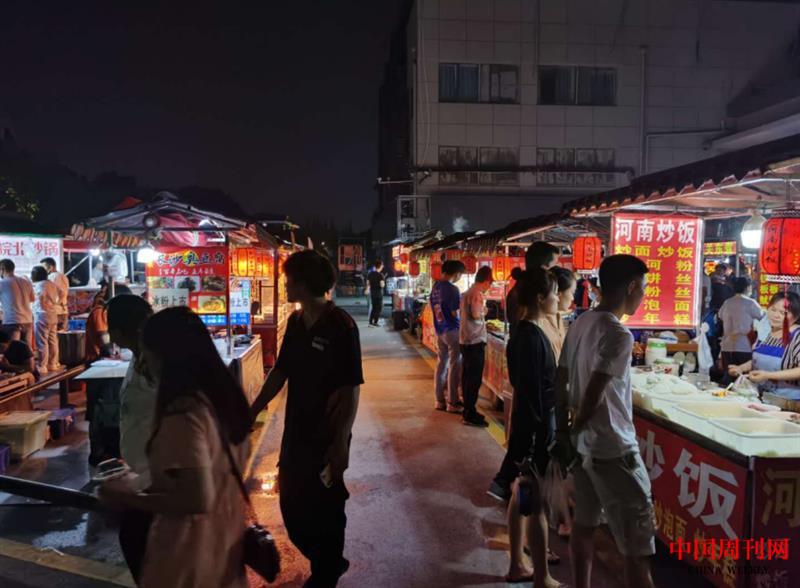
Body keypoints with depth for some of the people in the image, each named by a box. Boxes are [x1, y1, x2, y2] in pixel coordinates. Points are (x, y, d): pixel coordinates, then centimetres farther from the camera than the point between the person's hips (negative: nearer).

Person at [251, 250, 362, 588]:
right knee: (292, 507, 18)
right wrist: (252, 412, 11)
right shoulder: (295, 322, 2)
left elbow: (351, 389, -18)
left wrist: (341, 441, -19)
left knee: (324, 509, 10)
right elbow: (280, 372, 11)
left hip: (327, 435, -7)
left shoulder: (340, 326, -18)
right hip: (296, 432, 7)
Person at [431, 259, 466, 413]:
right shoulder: (452, 289, -19)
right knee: (454, 366, 1)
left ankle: (440, 400, 19)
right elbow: (456, 313, -17)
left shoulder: (435, 286, 5)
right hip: (452, 330, -8)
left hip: (439, 330, 8)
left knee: (442, 363, 13)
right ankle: (453, 402, 7)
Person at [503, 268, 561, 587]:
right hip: (535, 429, -10)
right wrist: (542, 438, -19)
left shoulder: (523, 333, 8)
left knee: (521, 497, 17)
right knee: (537, 505, 2)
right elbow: (531, 393, -22)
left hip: (527, 426, 10)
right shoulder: (531, 337, -21)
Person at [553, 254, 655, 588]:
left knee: (584, 525, 19)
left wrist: (563, 431, 10)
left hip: (584, 445, 9)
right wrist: (575, 429, -4)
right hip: (614, 449, -8)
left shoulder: (579, 324, 4)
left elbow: (560, 382, 7)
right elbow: (593, 396, -22)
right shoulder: (618, 335, -20)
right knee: (638, 547, 1)